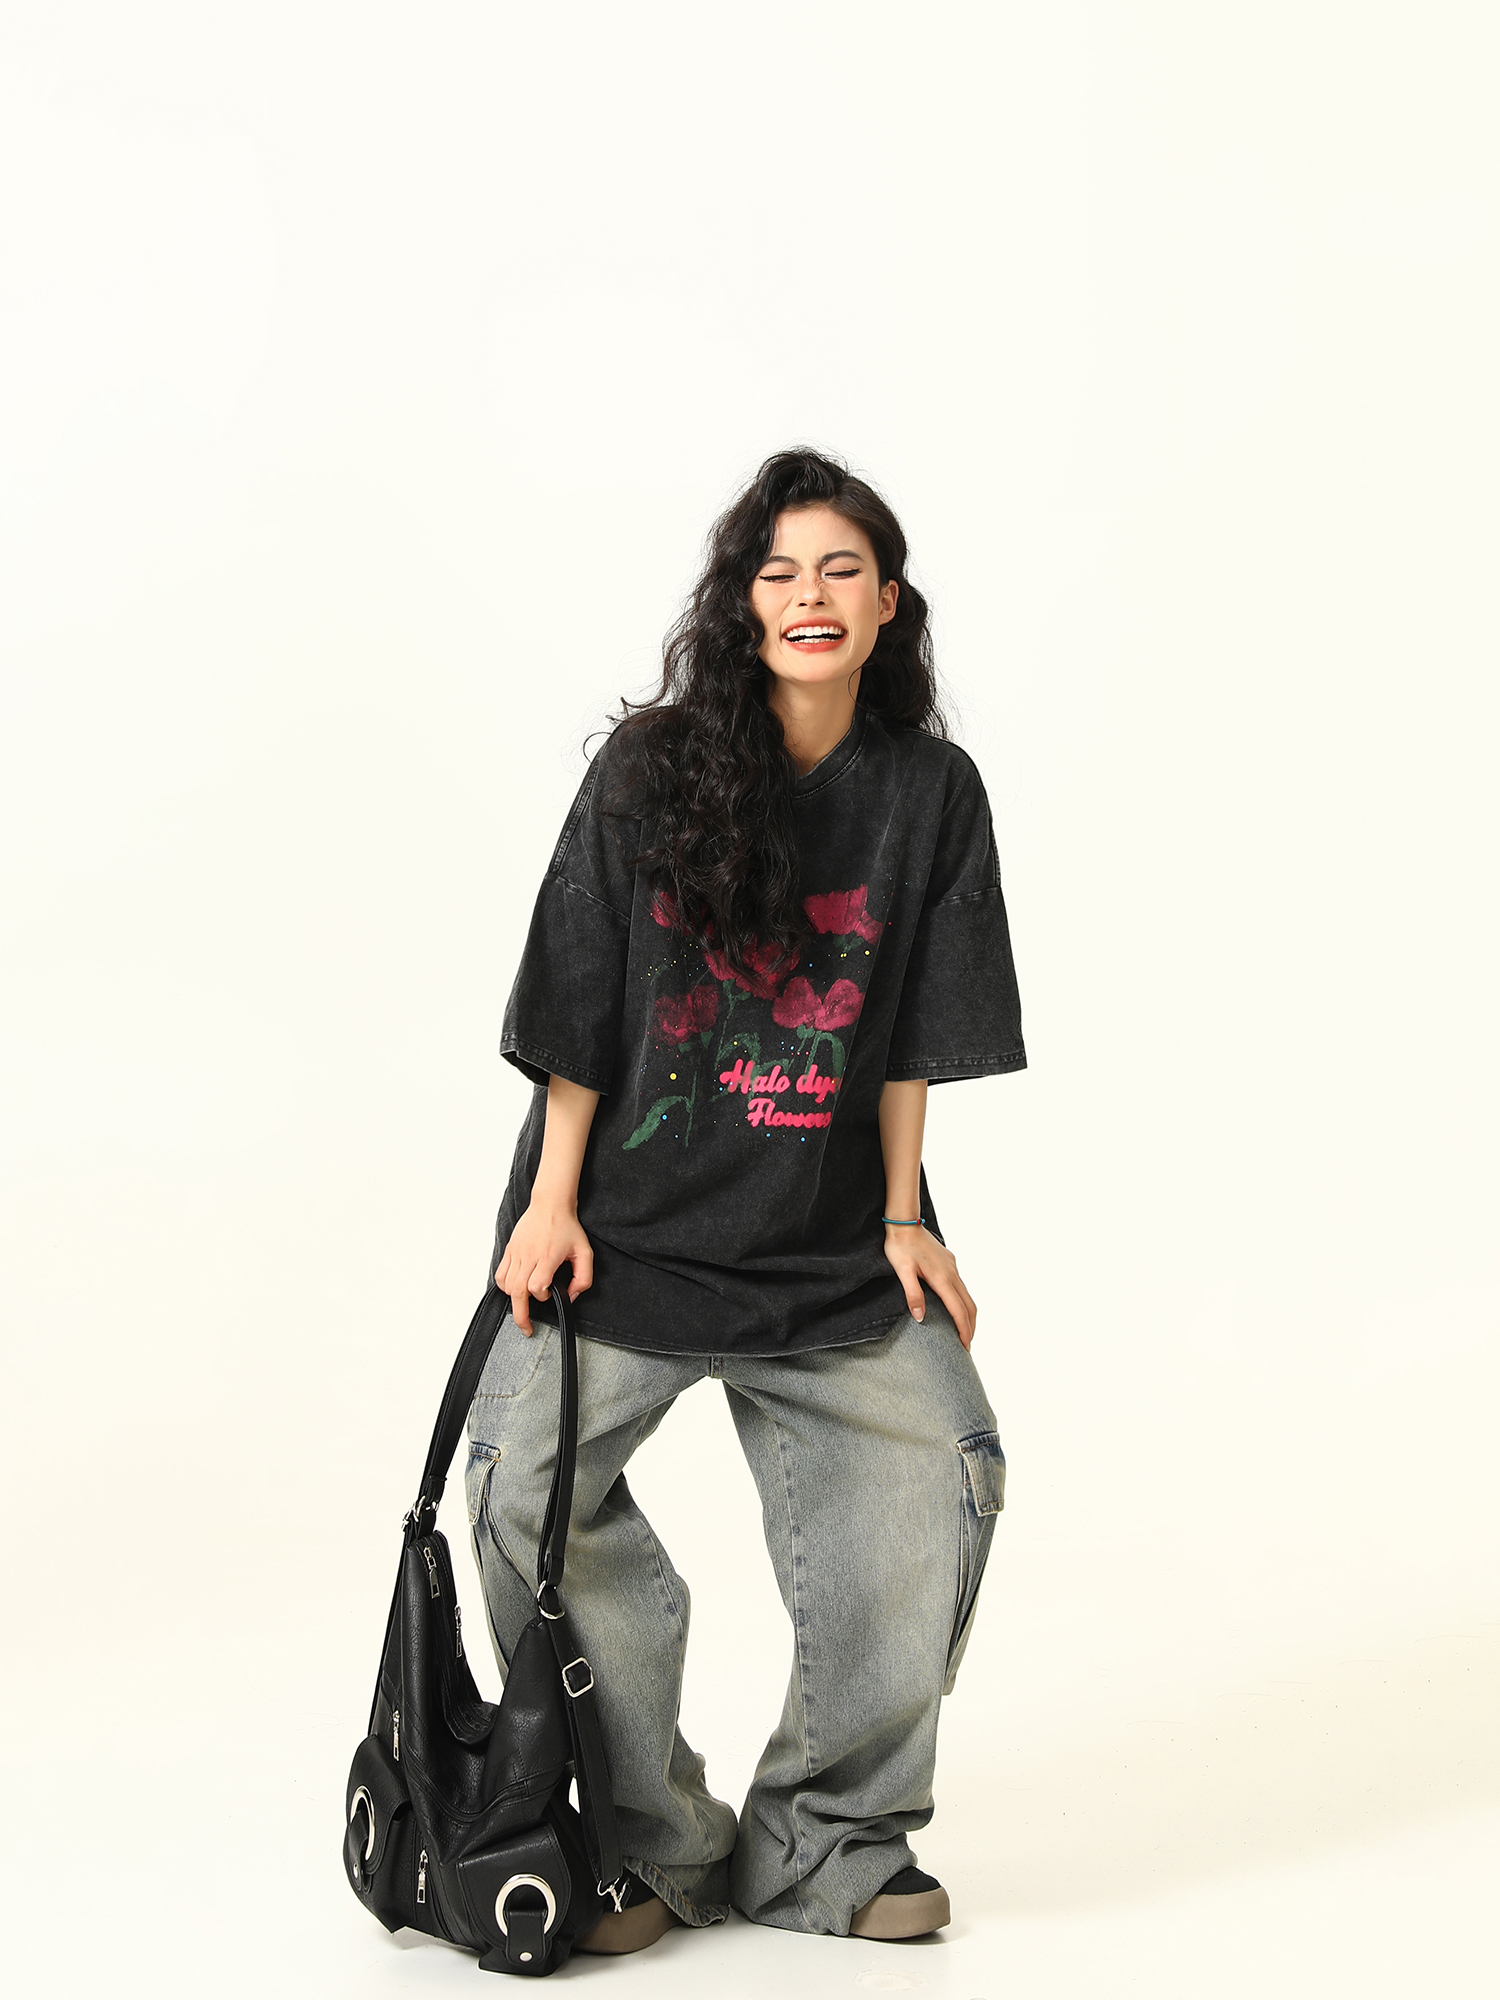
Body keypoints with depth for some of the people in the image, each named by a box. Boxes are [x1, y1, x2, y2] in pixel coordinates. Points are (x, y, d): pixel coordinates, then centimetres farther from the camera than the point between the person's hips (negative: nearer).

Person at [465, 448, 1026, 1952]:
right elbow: (579, 1012, -3)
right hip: (632, 1218, -2)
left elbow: (910, 1035, 4)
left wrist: (901, 1221, 2)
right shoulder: (650, 770, -6)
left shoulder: (928, 792, 1)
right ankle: (656, 1842, 3)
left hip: (830, 1244, 2)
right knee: (528, 1475, -13)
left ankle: (826, 1841, 9)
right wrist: (551, 1202, -5)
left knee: (943, 1462, -7)